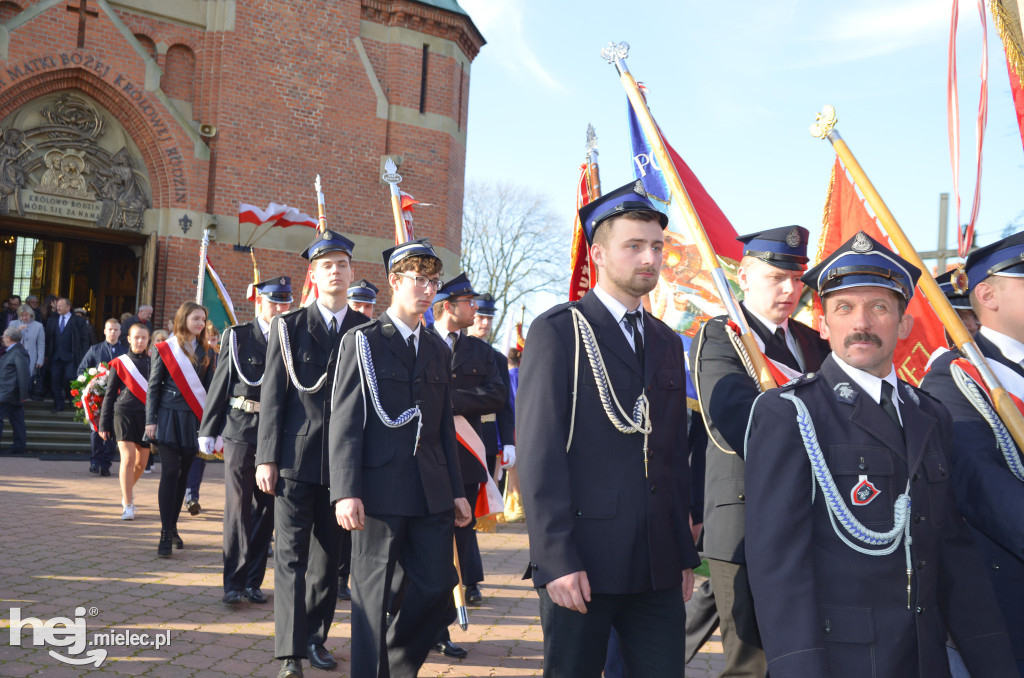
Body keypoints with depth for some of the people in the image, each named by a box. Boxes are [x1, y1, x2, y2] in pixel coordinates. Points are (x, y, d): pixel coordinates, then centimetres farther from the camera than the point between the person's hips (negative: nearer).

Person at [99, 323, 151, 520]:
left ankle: (128, 487, 40)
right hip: (124, 414, -2)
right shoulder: (119, 363, 4)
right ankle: (128, 505, -6)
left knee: (142, 462, 9)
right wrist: (104, 424, 5)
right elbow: (110, 394, 7)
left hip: (147, 416, 2)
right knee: (128, 458, -12)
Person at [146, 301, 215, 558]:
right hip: (170, 416, -3)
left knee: (183, 474, 9)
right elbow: (153, 387, 2)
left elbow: (210, 388, 11)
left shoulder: (206, 353, 10)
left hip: (193, 419, 4)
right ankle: (166, 534, -8)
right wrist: (150, 420, -5)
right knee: (170, 472, -10)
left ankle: (172, 526, 21)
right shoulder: (165, 349, 1)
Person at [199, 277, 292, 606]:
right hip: (241, 431, -2)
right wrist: (208, 430, 1)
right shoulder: (237, 336, 3)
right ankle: (234, 582, 6)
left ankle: (253, 580, 19)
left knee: (266, 510, 8)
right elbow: (219, 385, 4)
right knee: (238, 508, -2)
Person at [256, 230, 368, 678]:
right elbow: (273, 395, 1)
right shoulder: (289, 326, 4)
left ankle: (315, 638, 25)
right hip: (297, 457, -1)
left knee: (329, 554, 11)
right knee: (291, 554, -1)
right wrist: (266, 458, -4)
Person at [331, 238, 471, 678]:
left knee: (437, 584, 6)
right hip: (380, 489, -5)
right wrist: (346, 492, -15)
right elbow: (345, 422, -7)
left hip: (432, 494, 5)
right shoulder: (362, 342, -1)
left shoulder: (439, 351, 15)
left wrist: (456, 490, 12)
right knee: (372, 594, 3)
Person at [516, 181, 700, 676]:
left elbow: (675, 455, 16)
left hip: (660, 566, 5)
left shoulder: (667, 342, 15)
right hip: (581, 563, -5)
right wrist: (557, 559, -16)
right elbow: (538, 453, -10)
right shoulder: (557, 331, -4)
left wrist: (685, 554, 12)